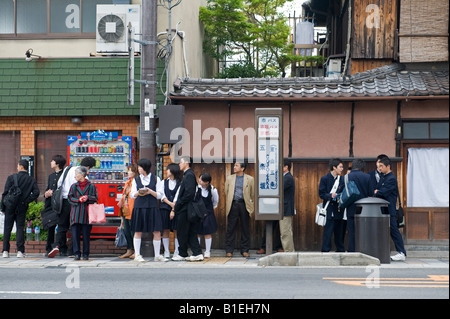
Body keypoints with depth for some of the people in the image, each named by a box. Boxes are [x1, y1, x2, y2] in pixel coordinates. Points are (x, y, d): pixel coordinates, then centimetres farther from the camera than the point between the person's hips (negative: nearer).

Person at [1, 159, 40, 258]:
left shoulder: (11, 178, -5)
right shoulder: (32, 180, 1)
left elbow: (5, 193, -5)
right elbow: (36, 193, -8)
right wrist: (27, 201, 1)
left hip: (10, 206, -1)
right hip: (22, 207, 1)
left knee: (7, 228, 7)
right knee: (20, 228, 5)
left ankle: (5, 251, 6)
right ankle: (20, 251, -4)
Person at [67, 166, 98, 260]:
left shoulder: (91, 186, 6)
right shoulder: (74, 186, 14)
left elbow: (95, 198, 4)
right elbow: (70, 198, 7)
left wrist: (87, 198, -14)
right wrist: (79, 200, -9)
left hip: (86, 214, -2)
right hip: (76, 213, 2)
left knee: (86, 234, 0)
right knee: (75, 234, -5)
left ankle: (85, 254, 9)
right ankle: (77, 253, -1)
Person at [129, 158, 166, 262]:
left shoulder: (156, 179, 7)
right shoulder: (136, 179, 11)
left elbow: (159, 195, 5)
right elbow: (132, 195, 10)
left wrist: (150, 192, -13)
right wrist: (138, 193, -11)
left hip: (152, 207, -1)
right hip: (139, 207, 1)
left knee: (157, 232, -3)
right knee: (138, 232, 0)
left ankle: (157, 255, 6)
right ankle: (137, 255, 7)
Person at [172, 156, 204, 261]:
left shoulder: (189, 175, -15)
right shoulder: (188, 175, 16)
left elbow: (189, 193, -22)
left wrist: (178, 204, -15)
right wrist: (177, 204, 14)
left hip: (184, 209, -10)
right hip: (185, 209, 10)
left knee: (182, 232, 0)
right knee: (190, 232, 9)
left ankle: (182, 254, 8)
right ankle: (197, 254, 8)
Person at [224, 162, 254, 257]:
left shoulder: (249, 179, 5)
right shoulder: (229, 178, 11)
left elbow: (253, 194, 10)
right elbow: (226, 192, 17)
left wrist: (252, 206, 8)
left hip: (244, 205, -1)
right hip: (233, 205, 1)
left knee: (245, 228, 4)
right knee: (231, 228, -1)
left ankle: (244, 250, 13)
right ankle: (229, 250, 6)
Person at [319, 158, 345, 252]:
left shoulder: (342, 179, 12)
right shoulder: (324, 179, 0)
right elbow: (321, 194, -5)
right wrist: (330, 196, -20)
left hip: (339, 211, 4)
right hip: (329, 212, -4)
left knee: (339, 234, 8)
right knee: (327, 233, -4)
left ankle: (340, 251, 15)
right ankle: (325, 252, 2)